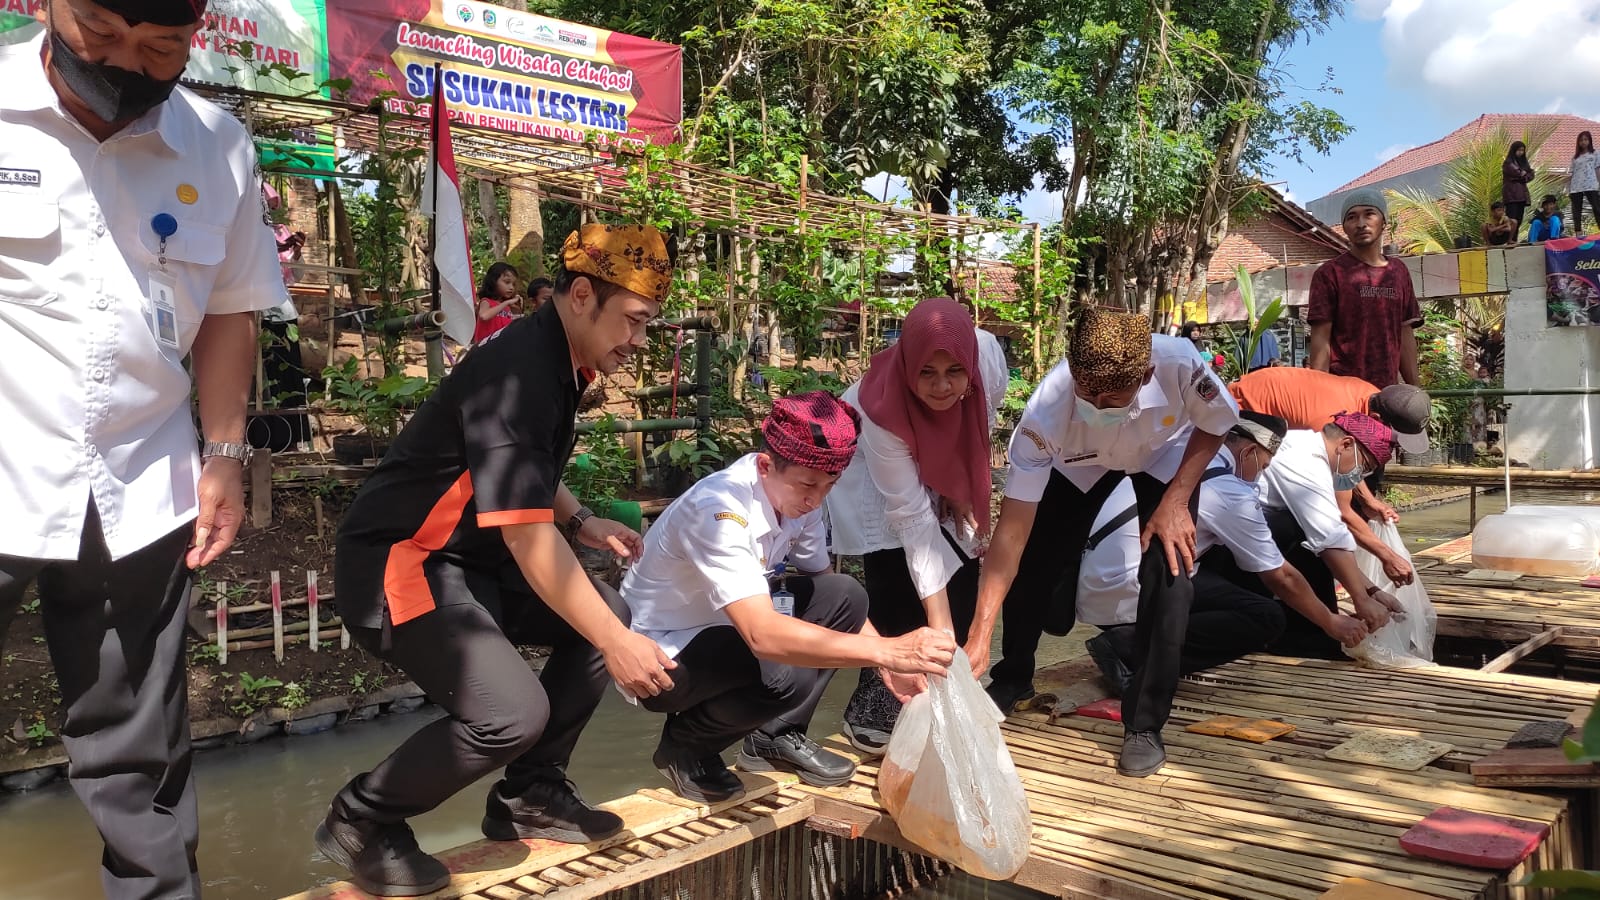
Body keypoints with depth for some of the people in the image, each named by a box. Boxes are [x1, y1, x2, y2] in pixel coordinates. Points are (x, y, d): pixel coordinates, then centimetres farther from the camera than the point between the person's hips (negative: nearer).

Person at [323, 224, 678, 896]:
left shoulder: (557, 361, 5)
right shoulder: (517, 374, -25)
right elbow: (527, 537, -28)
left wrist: (583, 522, 8)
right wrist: (616, 644, -25)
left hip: (468, 559, 10)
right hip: (394, 564, -10)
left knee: (608, 614, 4)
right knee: (512, 712, -24)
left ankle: (529, 795, 15)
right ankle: (361, 821, 1)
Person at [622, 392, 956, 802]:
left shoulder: (797, 496, -8)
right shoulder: (719, 510, -32)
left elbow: (821, 582, 8)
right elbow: (762, 635, -43)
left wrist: (889, 662, -4)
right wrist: (885, 651, -45)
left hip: (725, 630, 8)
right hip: (661, 654, -8)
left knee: (846, 597, -7)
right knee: (785, 671, -32)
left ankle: (776, 737, 6)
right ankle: (684, 746, -3)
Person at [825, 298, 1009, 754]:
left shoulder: (988, 355, -33)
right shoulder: (880, 408, -41)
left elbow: (982, 426, -7)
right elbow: (914, 520, -38)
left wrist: (961, 490, -10)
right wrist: (939, 630, -38)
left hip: (940, 473, 4)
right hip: (871, 476, -4)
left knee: (962, 576, -6)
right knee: (898, 585, -17)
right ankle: (871, 712, -2)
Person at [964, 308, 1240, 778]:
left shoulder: (1177, 362, -41)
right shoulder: (1047, 413, -42)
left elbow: (1216, 423, -16)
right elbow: (1012, 528, -39)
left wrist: (1176, 500, -24)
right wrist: (979, 637, -42)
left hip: (1165, 455, 0)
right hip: (1080, 462, 0)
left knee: (1167, 573, -18)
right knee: (1033, 563, -6)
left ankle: (1144, 725, -1)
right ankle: (1012, 679, 25)